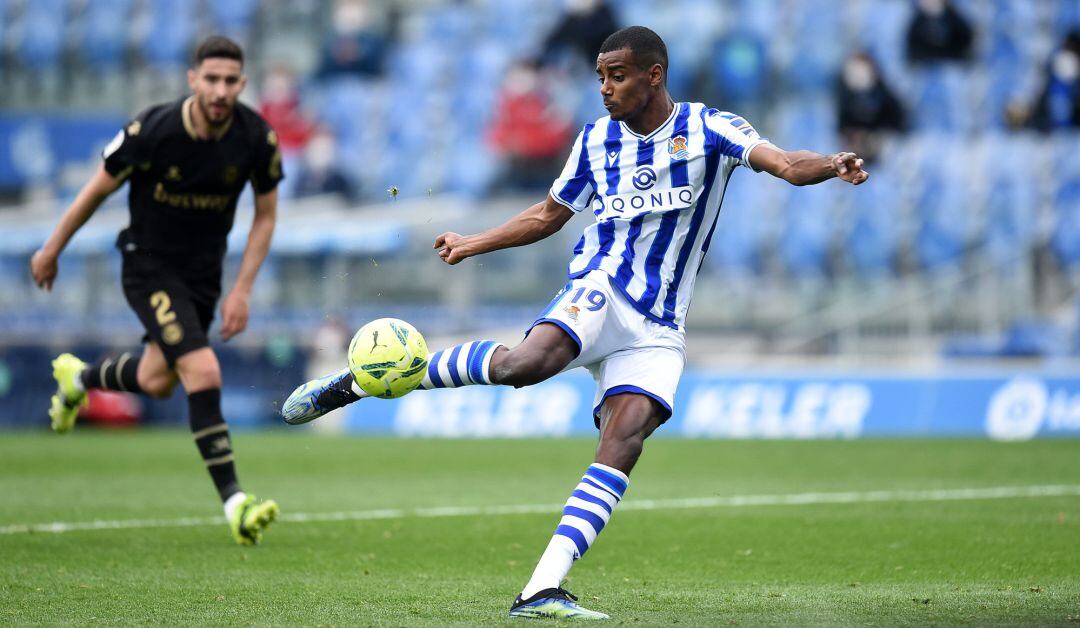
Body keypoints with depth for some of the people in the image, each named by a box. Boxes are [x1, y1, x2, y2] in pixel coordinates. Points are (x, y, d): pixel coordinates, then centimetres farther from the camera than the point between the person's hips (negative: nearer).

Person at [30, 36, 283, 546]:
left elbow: (265, 215, 1)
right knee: (204, 373, -21)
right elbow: (98, 189, -7)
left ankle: (77, 377, 50)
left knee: (156, 383, 19)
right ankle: (234, 502, -19)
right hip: (149, 265, -5)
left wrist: (242, 290, -6)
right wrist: (51, 250, 4)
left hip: (204, 271, 5)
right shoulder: (152, 131, -23)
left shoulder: (257, 139, -14)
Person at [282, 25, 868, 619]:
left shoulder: (707, 128, 2)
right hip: (598, 287, 0)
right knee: (525, 362, -31)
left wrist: (831, 165, -34)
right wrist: (473, 244, 22)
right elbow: (549, 214, 25)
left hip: (656, 329, 0)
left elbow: (783, 163, -14)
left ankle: (541, 592, -23)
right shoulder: (596, 139, 11)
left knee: (623, 443, -20)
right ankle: (356, 382, -20)